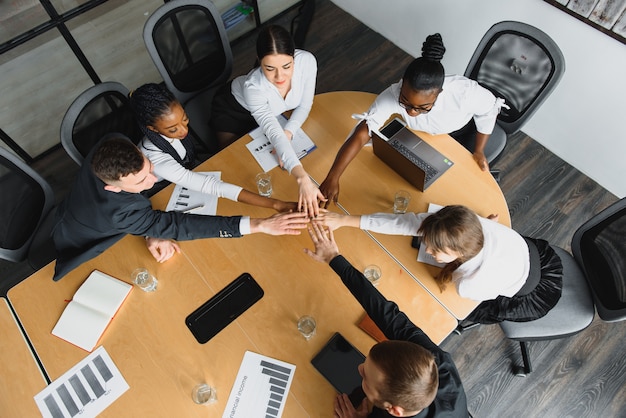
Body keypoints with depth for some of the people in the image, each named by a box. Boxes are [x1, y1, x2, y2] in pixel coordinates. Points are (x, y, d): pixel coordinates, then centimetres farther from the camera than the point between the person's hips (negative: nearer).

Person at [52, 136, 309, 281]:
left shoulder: (109, 149, -29)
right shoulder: (119, 210, -46)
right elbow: (176, 226, -46)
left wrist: (151, 233, -27)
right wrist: (258, 225, -51)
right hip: (81, 262, -5)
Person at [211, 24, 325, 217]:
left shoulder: (307, 61, -33)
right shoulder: (253, 86, -44)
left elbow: (304, 105, -17)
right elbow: (275, 134, -51)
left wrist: (288, 133, -32)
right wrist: (303, 178, -63)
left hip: (271, 109, 4)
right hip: (233, 111, -3)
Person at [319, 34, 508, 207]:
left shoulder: (464, 92, -43)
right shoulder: (393, 95, -43)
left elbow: (489, 110, -20)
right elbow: (360, 136, -44)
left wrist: (479, 151, -11)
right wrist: (332, 178, -51)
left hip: (463, 132, -1)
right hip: (423, 135, 1)